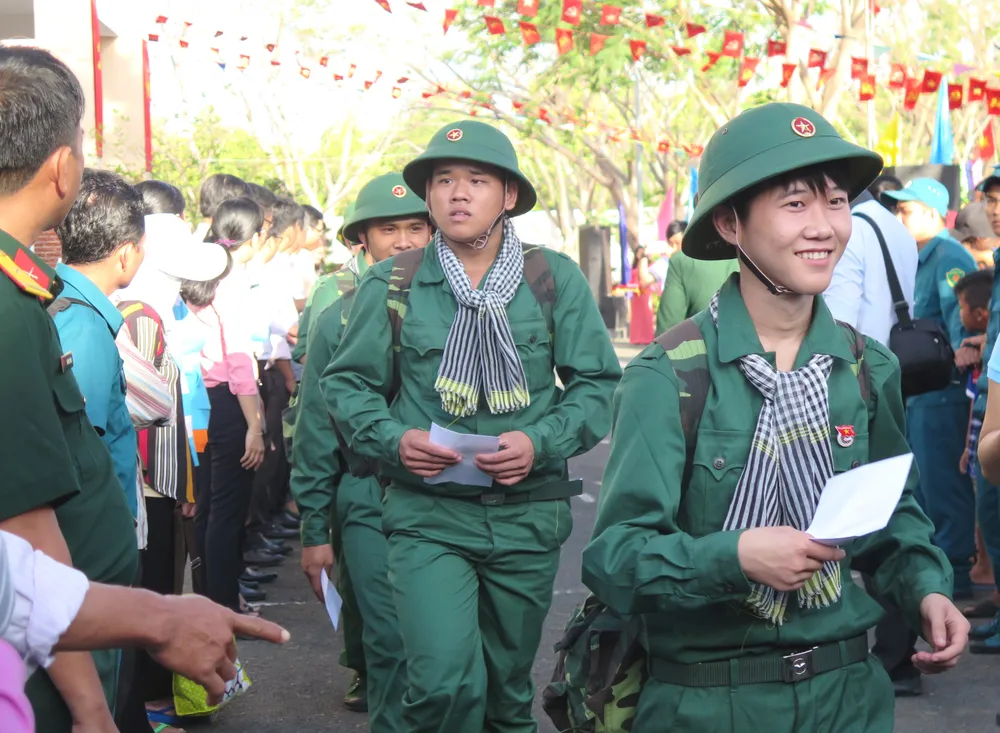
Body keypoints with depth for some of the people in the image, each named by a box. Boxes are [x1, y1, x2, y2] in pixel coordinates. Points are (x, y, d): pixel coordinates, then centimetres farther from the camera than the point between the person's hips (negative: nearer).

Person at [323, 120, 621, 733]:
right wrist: (394, 440, -12)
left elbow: (598, 382, 2)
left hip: (528, 516, 2)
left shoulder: (556, 280, 0)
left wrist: (542, 442, -14)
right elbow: (348, 383, 6)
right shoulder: (392, 284, 1)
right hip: (428, 515, -1)